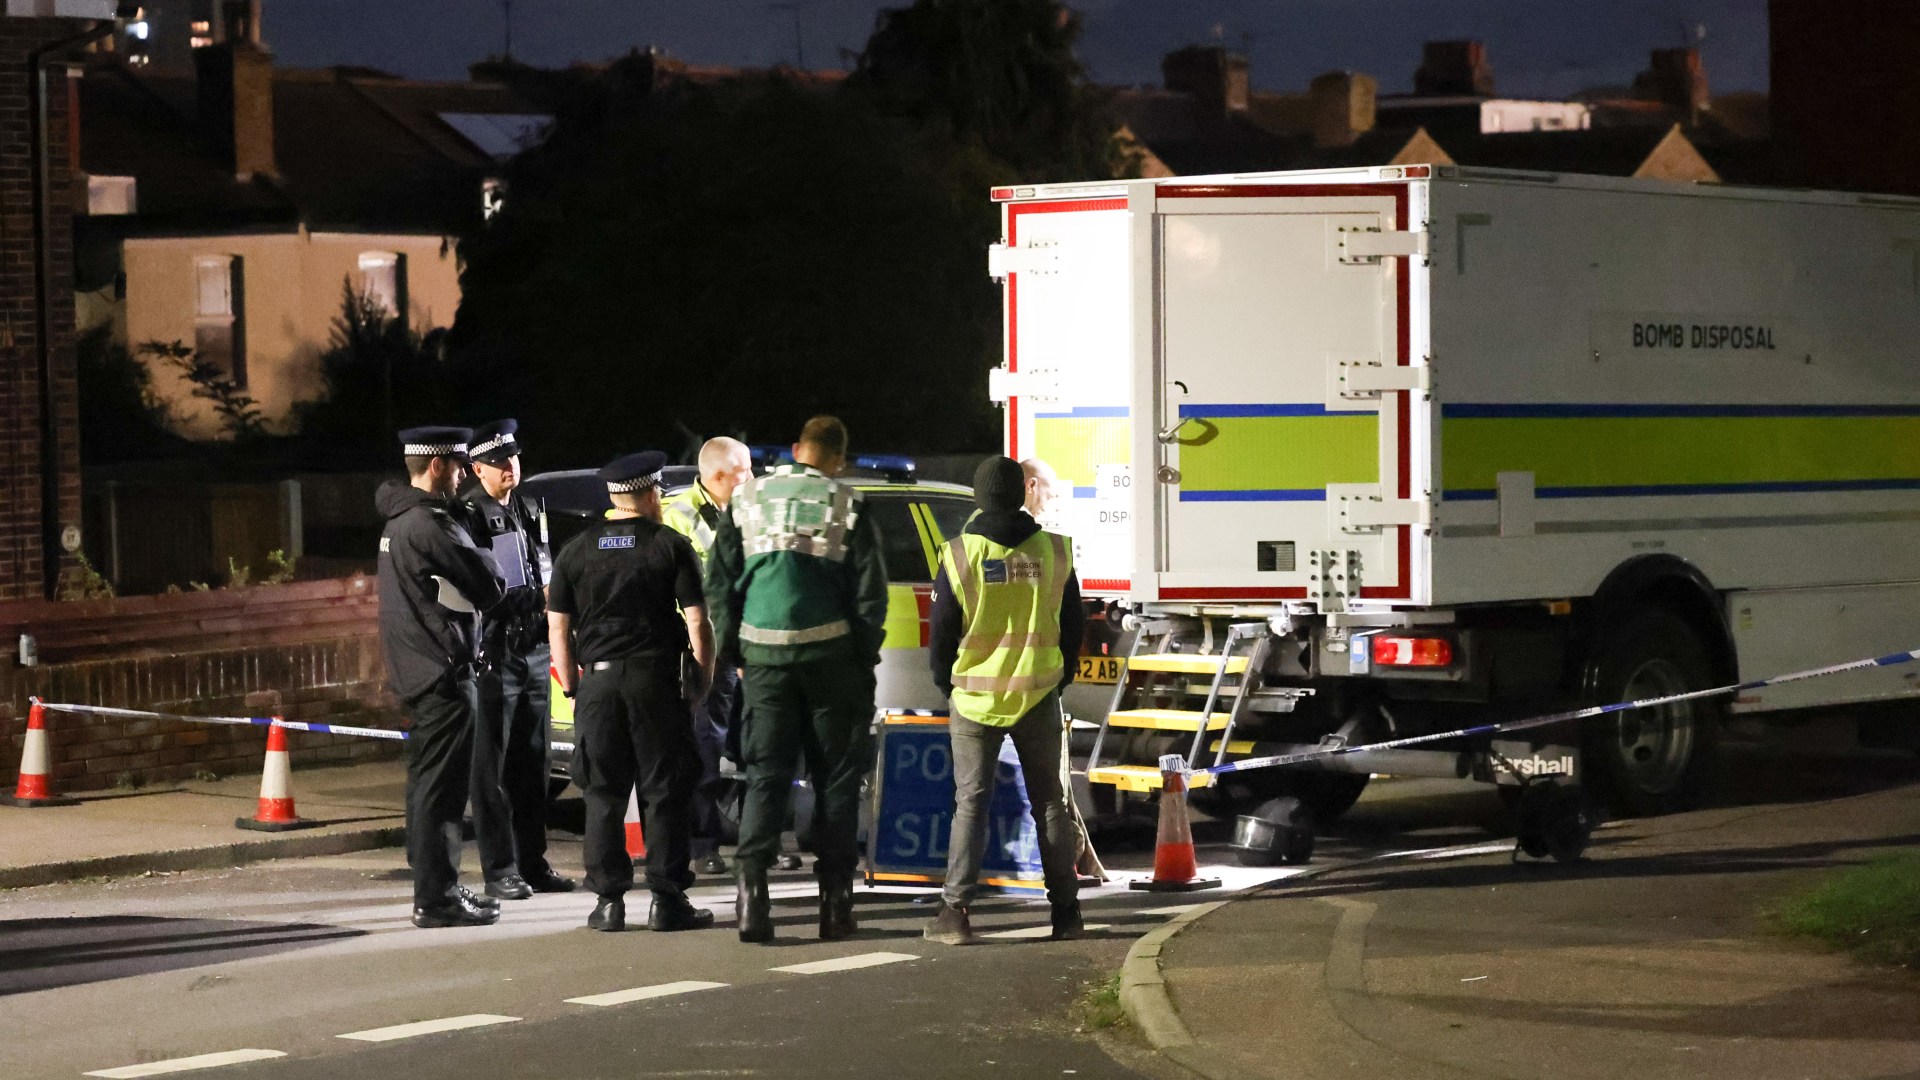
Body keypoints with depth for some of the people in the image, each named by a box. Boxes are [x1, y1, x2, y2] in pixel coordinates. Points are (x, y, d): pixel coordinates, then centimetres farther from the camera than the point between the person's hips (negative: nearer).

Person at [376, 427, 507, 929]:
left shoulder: (398, 521, 15)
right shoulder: (429, 524, -17)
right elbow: (487, 589, -16)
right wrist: (497, 583, 6)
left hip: (415, 673, 10)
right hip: (443, 671, -10)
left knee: (428, 784, 15)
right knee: (441, 788, -7)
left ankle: (437, 887, 23)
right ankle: (436, 898, -7)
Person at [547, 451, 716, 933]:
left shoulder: (576, 551, 7)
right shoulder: (671, 546, -2)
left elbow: (557, 627, 8)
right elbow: (697, 622, -5)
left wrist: (572, 686, 14)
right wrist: (703, 680, 4)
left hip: (598, 679, 2)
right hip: (657, 677, -2)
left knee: (603, 795, 7)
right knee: (665, 791, 3)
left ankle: (608, 900, 5)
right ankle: (667, 900, 2)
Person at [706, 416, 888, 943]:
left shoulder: (748, 500, 6)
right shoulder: (846, 506, -2)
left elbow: (719, 582, 8)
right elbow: (870, 589, -2)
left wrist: (733, 646, 14)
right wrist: (866, 656, 7)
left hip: (765, 656, 2)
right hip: (829, 652, -2)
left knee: (765, 774, 4)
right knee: (836, 776, 6)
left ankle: (750, 882, -13)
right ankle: (835, 899, 5)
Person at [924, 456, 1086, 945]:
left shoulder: (958, 554, -8)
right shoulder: (1054, 551, -2)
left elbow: (941, 631, -1)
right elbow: (1071, 626, 7)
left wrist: (947, 684, 15)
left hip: (975, 698, -1)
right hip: (1038, 696, 1)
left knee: (970, 803, 4)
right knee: (1049, 802, 11)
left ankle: (956, 910, -4)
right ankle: (1065, 910, 11)